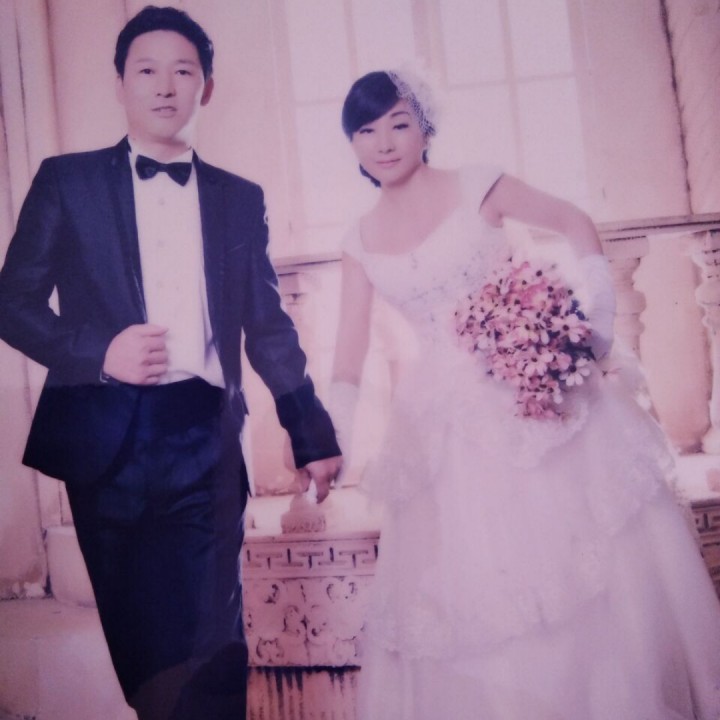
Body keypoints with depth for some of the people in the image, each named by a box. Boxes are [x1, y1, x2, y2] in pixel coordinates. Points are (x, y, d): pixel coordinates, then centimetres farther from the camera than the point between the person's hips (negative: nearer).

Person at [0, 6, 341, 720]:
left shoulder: (240, 198, 12)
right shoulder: (66, 180, 6)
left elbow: (268, 325, 13)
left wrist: (313, 435, 11)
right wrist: (98, 351, -13)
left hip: (206, 442, 1)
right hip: (105, 441, 0)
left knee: (213, 645, -2)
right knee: (136, 639, 10)